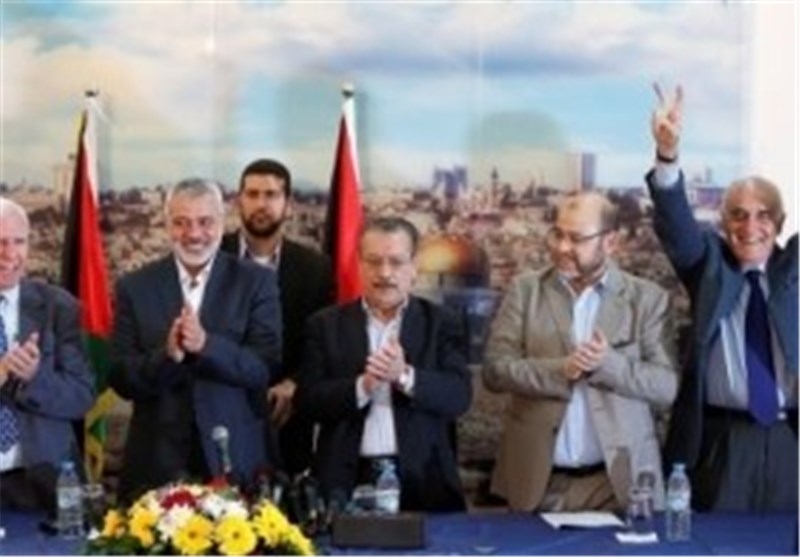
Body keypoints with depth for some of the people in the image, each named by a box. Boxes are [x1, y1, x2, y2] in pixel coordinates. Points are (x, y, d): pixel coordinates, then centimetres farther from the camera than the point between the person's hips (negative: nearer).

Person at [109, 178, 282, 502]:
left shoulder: (255, 283, 1)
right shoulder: (135, 287, 3)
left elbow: (265, 368, -7)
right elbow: (120, 379, -1)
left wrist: (206, 344, -22)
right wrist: (167, 355, -20)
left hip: (235, 460, -1)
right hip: (156, 461, 1)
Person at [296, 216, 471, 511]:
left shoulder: (441, 324, 6)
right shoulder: (327, 324, 6)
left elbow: (459, 397, -5)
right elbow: (308, 401, -1)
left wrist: (405, 376, -21)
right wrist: (361, 387, -18)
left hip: (422, 481, 0)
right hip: (346, 481, 0)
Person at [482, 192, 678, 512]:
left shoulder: (647, 298, 1)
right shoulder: (525, 290, 5)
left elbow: (667, 387, -4)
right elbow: (495, 369, -3)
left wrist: (609, 363, -20)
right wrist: (561, 370, -19)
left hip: (619, 480, -1)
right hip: (538, 480, 1)